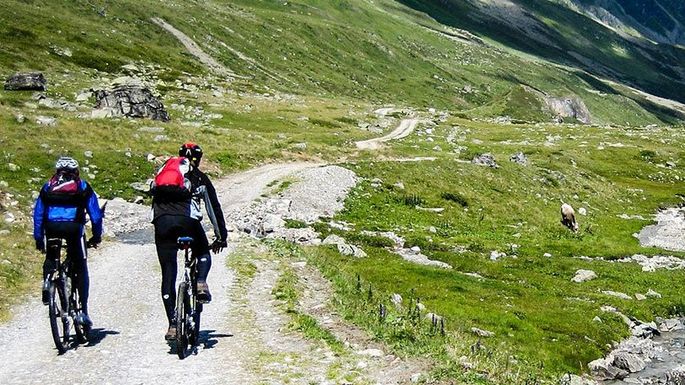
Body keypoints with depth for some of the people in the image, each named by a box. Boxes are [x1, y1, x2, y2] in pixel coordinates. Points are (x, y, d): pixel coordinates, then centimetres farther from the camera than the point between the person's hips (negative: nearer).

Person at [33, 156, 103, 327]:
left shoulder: (48, 187, 22)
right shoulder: (83, 187, 18)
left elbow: (38, 214, 21)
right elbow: (95, 214, 15)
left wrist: (38, 239, 27)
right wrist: (97, 236, 23)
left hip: (51, 228, 2)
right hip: (74, 227, -1)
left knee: (50, 258, 29)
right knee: (80, 269, 8)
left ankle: (47, 281, 1)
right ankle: (83, 312, 4)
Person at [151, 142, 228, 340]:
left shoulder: (164, 170, 30)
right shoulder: (200, 177, 23)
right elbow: (213, 207, 24)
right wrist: (221, 236, 31)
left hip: (162, 222, 2)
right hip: (187, 220, -2)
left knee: (168, 276, 7)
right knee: (203, 254, 27)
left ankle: (172, 324, 3)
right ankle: (201, 283, -3)